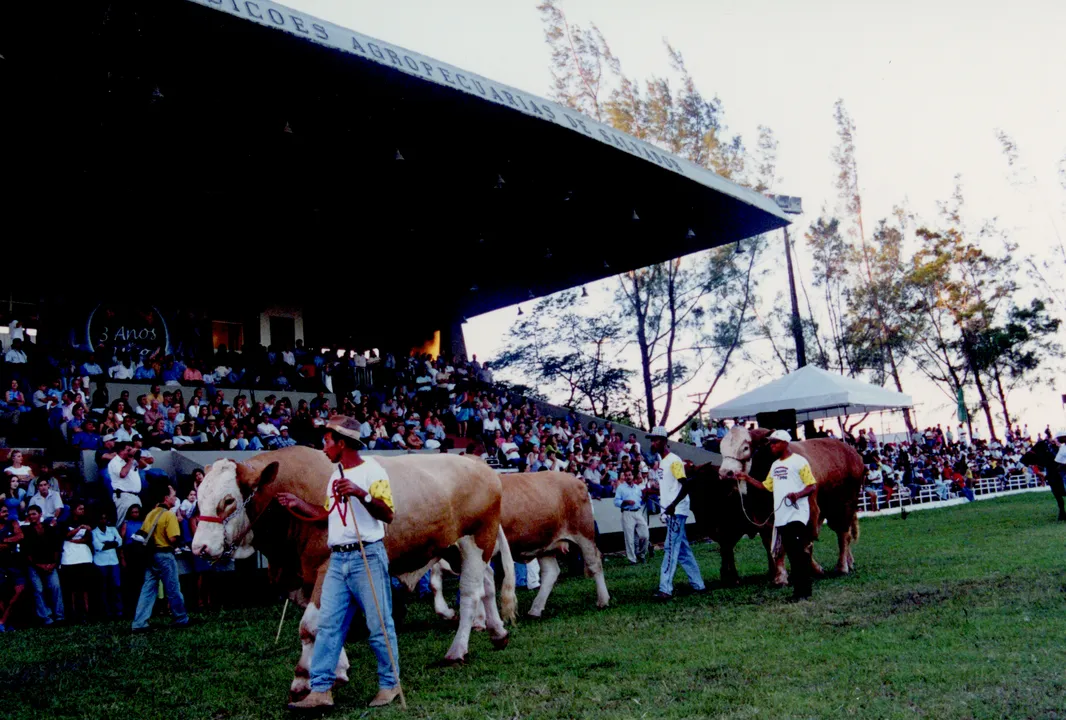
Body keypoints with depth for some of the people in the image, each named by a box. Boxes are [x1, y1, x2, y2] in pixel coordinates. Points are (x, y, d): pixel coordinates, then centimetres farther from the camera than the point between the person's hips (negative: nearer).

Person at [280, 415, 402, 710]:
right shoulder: (336, 476, 17)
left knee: (379, 626, 1)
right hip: (337, 560, 8)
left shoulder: (372, 471, -8)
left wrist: (361, 493, -27)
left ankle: (390, 685, 15)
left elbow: (388, 515, -16)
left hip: (368, 557, -8)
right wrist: (297, 503, 21)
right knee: (327, 625, 5)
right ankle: (321, 691, 9)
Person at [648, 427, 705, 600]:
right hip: (670, 512, 10)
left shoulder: (673, 460, -14)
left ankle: (665, 589, -13)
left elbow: (686, 485, -22)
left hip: (677, 511, -10)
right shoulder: (661, 461, 15)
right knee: (682, 550, 13)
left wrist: (673, 505, -28)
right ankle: (698, 584, 21)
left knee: (671, 548, -11)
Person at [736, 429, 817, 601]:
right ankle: (798, 590, 15)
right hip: (781, 517, 8)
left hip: (797, 515, -8)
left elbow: (813, 486, -10)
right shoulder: (775, 465, 17)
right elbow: (766, 486, 23)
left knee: (800, 554, -7)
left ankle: (804, 592, -3)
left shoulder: (799, 461, -7)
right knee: (792, 555, 10)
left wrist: (797, 495, -27)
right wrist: (747, 478, 15)